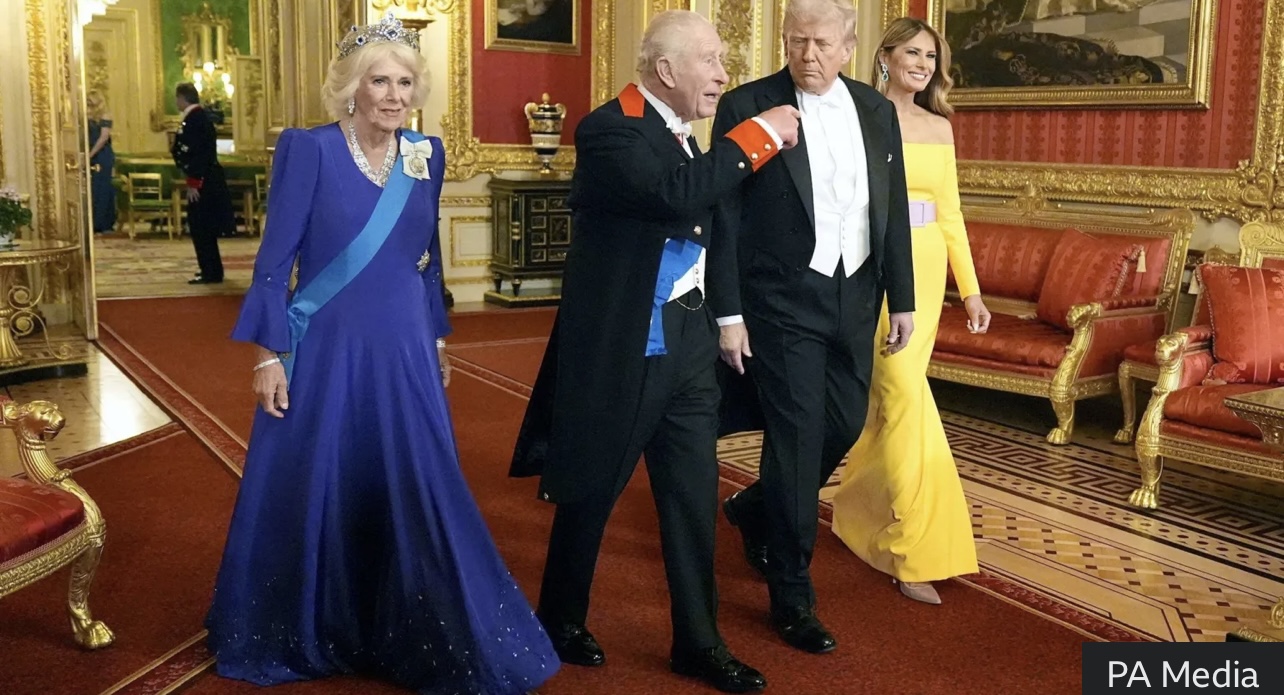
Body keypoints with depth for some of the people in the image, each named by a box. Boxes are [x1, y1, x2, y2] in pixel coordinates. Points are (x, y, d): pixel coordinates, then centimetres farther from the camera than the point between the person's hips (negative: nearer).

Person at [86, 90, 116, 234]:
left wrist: (90, 154, -16)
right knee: (94, 189, 8)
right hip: (93, 156, 8)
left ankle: (105, 225, 0)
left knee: (102, 189, -5)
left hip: (103, 156, -7)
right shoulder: (91, 117, 15)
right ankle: (98, 224, 13)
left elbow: (104, 137, -15)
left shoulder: (105, 116, -6)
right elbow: (89, 137, 13)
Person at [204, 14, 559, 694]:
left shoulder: (426, 154, 5)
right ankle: (302, 635, 31)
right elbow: (275, 258, -9)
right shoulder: (309, 149, -9)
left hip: (404, 354, 4)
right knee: (311, 493, 9)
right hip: (326, 352, -4)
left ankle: (412, 639, 27)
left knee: (417, 497, 9)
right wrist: (269, 354, -11)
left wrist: (437, 339, 16)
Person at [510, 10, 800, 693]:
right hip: (621, 346, -7)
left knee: (694, 495, 10)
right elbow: (677, 195, -32)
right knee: (590, 492, 10)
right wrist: (759, 133, -22)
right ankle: (561, 621, 33)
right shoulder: (609, 129, -16)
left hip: (688, 340, 8)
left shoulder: (679, 131, 10)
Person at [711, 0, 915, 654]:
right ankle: (792, 596, 15)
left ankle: (757, 509, 41)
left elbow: (893, 210, 10)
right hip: (784, 302, -5)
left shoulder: (876, 110, 7)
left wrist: (902, 299, 9)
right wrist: (727, 312, -12)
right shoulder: (747, 106, -8)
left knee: (843, 427, 12)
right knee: (797, 439, -1)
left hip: (856, 297, 6)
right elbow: (723, 217, -9)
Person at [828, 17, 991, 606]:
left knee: (893, 392, 11)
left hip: (927, 270, 6)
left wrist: (971, 288, 12)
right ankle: (913, 550, -3)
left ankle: (860, 512, 31)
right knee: (906, 394, -11)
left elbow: (949, 212, 15)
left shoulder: (939, 127, 13)